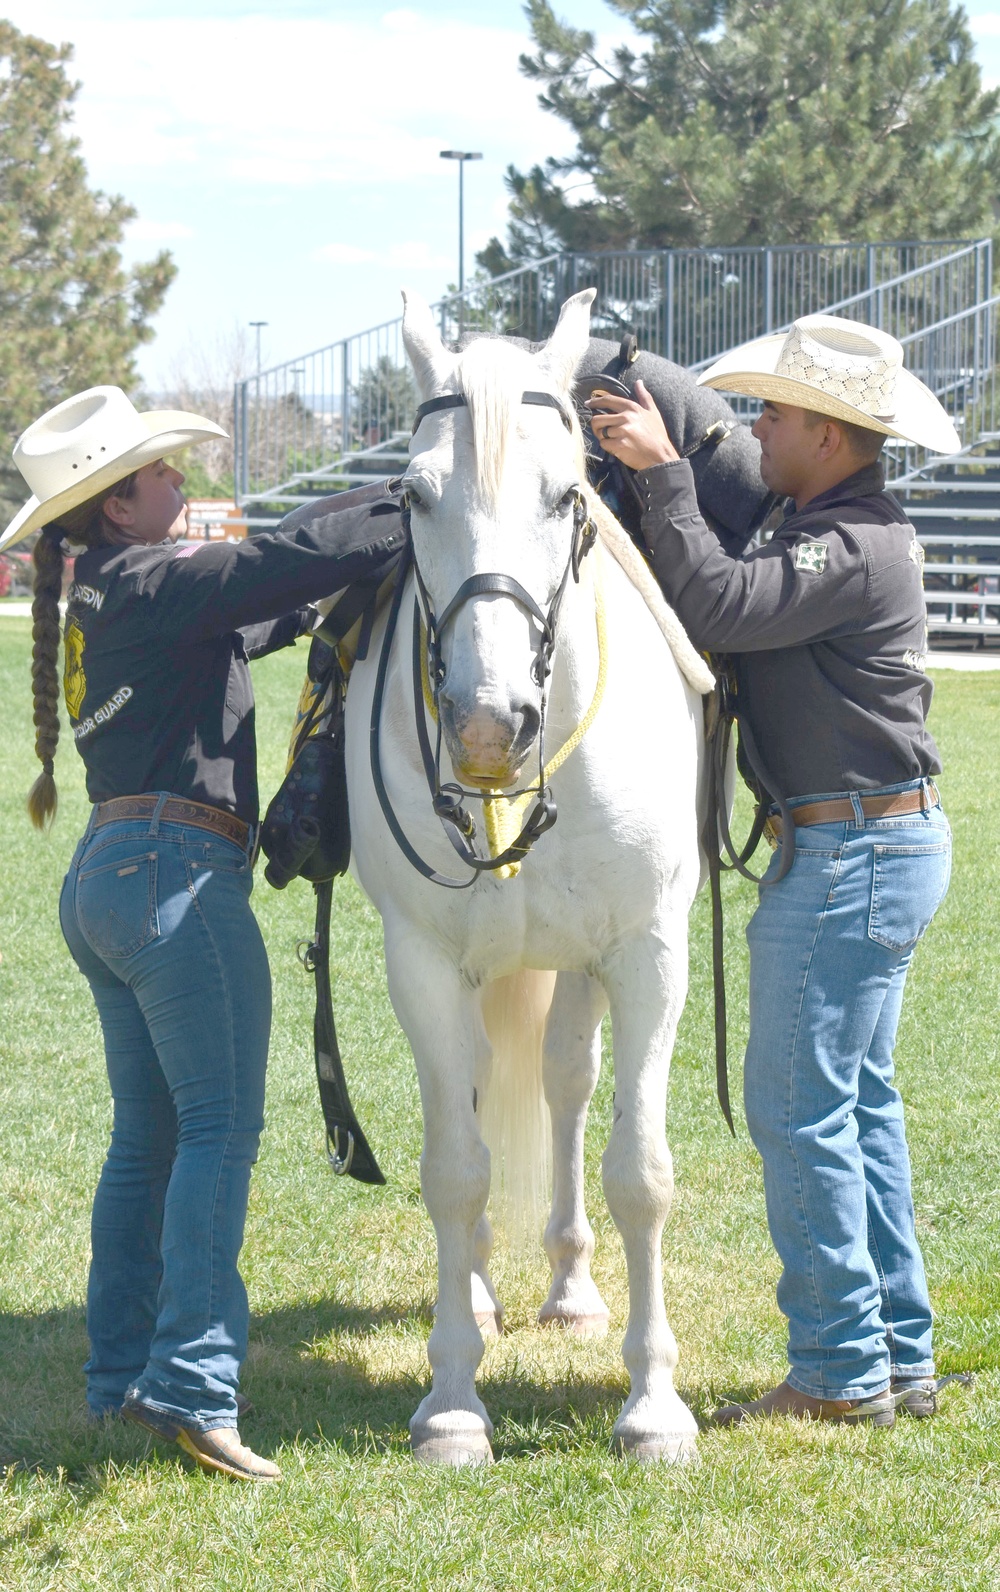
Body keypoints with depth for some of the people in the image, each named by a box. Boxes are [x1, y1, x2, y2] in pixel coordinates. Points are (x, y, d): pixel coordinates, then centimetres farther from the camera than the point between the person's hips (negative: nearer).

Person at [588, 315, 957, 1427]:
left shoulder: (852, 548, -19)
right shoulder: (832, 529, 14)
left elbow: (718, 607, -29)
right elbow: (736, 599, 15)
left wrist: (661, 473, -24)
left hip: (853, 855, -11)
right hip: (883, 843, 11)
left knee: (799, 1106, -6)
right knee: (857, 1097, 15)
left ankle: (843, 1370, -1)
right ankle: (901, 1355, 19)